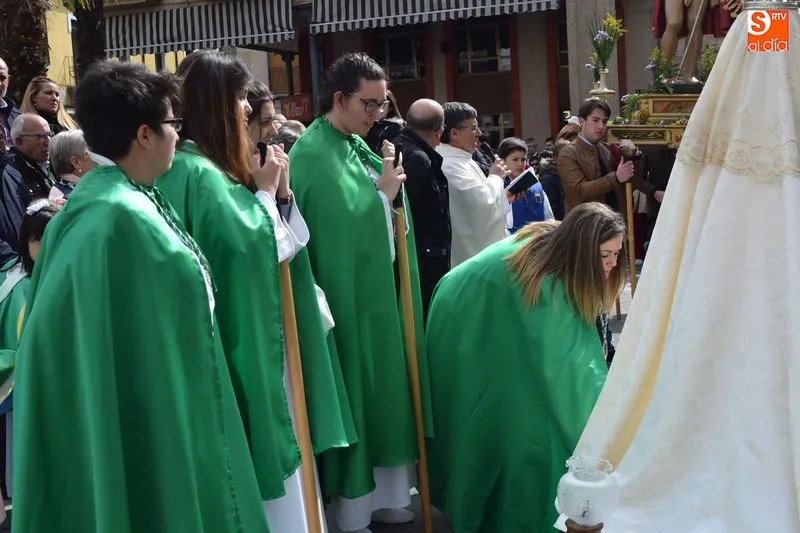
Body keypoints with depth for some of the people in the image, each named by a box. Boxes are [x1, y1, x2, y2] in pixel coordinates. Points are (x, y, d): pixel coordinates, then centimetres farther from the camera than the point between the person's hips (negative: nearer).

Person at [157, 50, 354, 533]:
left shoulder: (210, 166, 12)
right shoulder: (196, 171, -19)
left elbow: (281, 240, 13)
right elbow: (249, 242, -26)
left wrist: (281, 191, -3)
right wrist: (265, 190, -12)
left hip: (257, 329, 10)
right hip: (238, 336, -10)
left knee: (268, 437, 17)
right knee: (255, 443, 1)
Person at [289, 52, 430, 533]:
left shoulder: (357, 146, 12)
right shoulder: (313, 153, -16)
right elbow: (343, 226, -24)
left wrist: (390, 185, -3)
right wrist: (383, 192, -13)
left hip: (376, 293, 9)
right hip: (347, 298, -9)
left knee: (380, 393, 15)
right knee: (354, 398, -1)